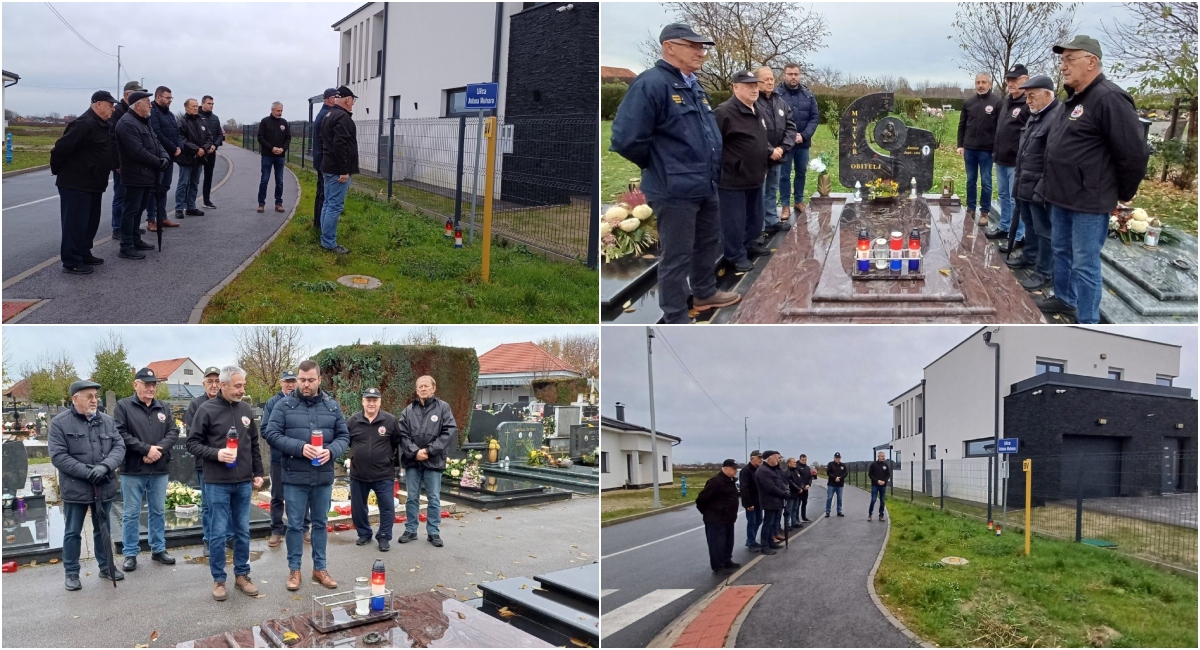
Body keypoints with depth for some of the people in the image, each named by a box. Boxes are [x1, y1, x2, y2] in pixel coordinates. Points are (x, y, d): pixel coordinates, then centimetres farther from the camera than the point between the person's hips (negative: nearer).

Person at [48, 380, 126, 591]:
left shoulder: (107, 421, 5)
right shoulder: (60, 423, -8)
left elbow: (119, 446, 0)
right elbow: (57, 456, -13)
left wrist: (105, 466, -19)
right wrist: (86, 471, -20)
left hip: (104, 487, 4)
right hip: (75, 489, -4)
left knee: (103, 530, 16)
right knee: (73, 532, 8)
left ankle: (106, 567, 29)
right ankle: (72, 573, 20)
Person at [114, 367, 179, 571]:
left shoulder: (164, 408, 11)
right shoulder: (123, 406, -3)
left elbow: (173, 432, 3)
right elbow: (120, 434, -13)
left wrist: (158, 449, -14)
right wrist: (146, 449, -17)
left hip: (159, 470, 4)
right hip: (132, 471, -4)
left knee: (158, 512, 12)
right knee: (131, 514, 4)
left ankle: (158, 549, 23)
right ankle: (130, 554, 12)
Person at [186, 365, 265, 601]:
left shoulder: (246, 410, 7)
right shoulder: (207, 410, -7)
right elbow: (193, 443, -6)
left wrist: (258, 473, 13)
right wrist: (216, 453, -21)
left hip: (244, 483, 4)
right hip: (217, 484, -4)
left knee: (243, 532, 11)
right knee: (218, 533, 3)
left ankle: (242, 575, 22)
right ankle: (219, 579, 14)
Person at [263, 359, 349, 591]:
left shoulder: (332, 406, 4)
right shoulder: (284, 405, -4)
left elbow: (344, 436, 6)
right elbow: (271, 434, -9)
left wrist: (331, 450, -16)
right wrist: (299, 447, -21)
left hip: (323, 477, 3)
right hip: (294, 477, -2)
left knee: (320, 523, 13)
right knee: (295, 525, 7)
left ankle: (320, 568, 24)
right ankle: (294, 569, 20)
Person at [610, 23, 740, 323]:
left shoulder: (694, 85, 12)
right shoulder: (651, 84, -18)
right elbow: (626, 140, -24)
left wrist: (710, 169, 17)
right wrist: (660, 167, -8)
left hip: (706, 186, 9)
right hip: (675, 190, -9)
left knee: (709, 243, 24)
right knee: (677, 256, 1)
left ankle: (704, 293, 44)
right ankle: (677, 321, 13)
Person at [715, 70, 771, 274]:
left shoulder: (756, 113, 13)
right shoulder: (725, 112, -19)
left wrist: (770, 151, 13)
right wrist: (728, 166, -19)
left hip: (754, 178, 9)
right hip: (732, 179, -9)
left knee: (754, 217, 20)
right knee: (734, 220, 1)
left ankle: (750, 244, 38)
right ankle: (737, 256, 11)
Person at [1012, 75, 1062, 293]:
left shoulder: (1058, 117, -21)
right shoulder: (1036, 115, 14)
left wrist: (1043, 188, -26)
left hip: (1040, 188, -10)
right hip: (1027, 185, 10)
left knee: (1044, 230, -1)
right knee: (1029, 224, 23)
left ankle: (1046, 273, 6)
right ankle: (1030, 257, 39)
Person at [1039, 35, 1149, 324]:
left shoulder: (1109, 98, -19)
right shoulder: (1073, 99, 12)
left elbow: (1135, 152, -20)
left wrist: (1123, 194, -9)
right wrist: (1054, 185, 18)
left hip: (1088, 202, -10)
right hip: (1063, 197, 10)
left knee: (1084, 264, -3)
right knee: (1061, 251, 22)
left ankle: (1087, 324, 5)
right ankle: (1064, 299, 40)